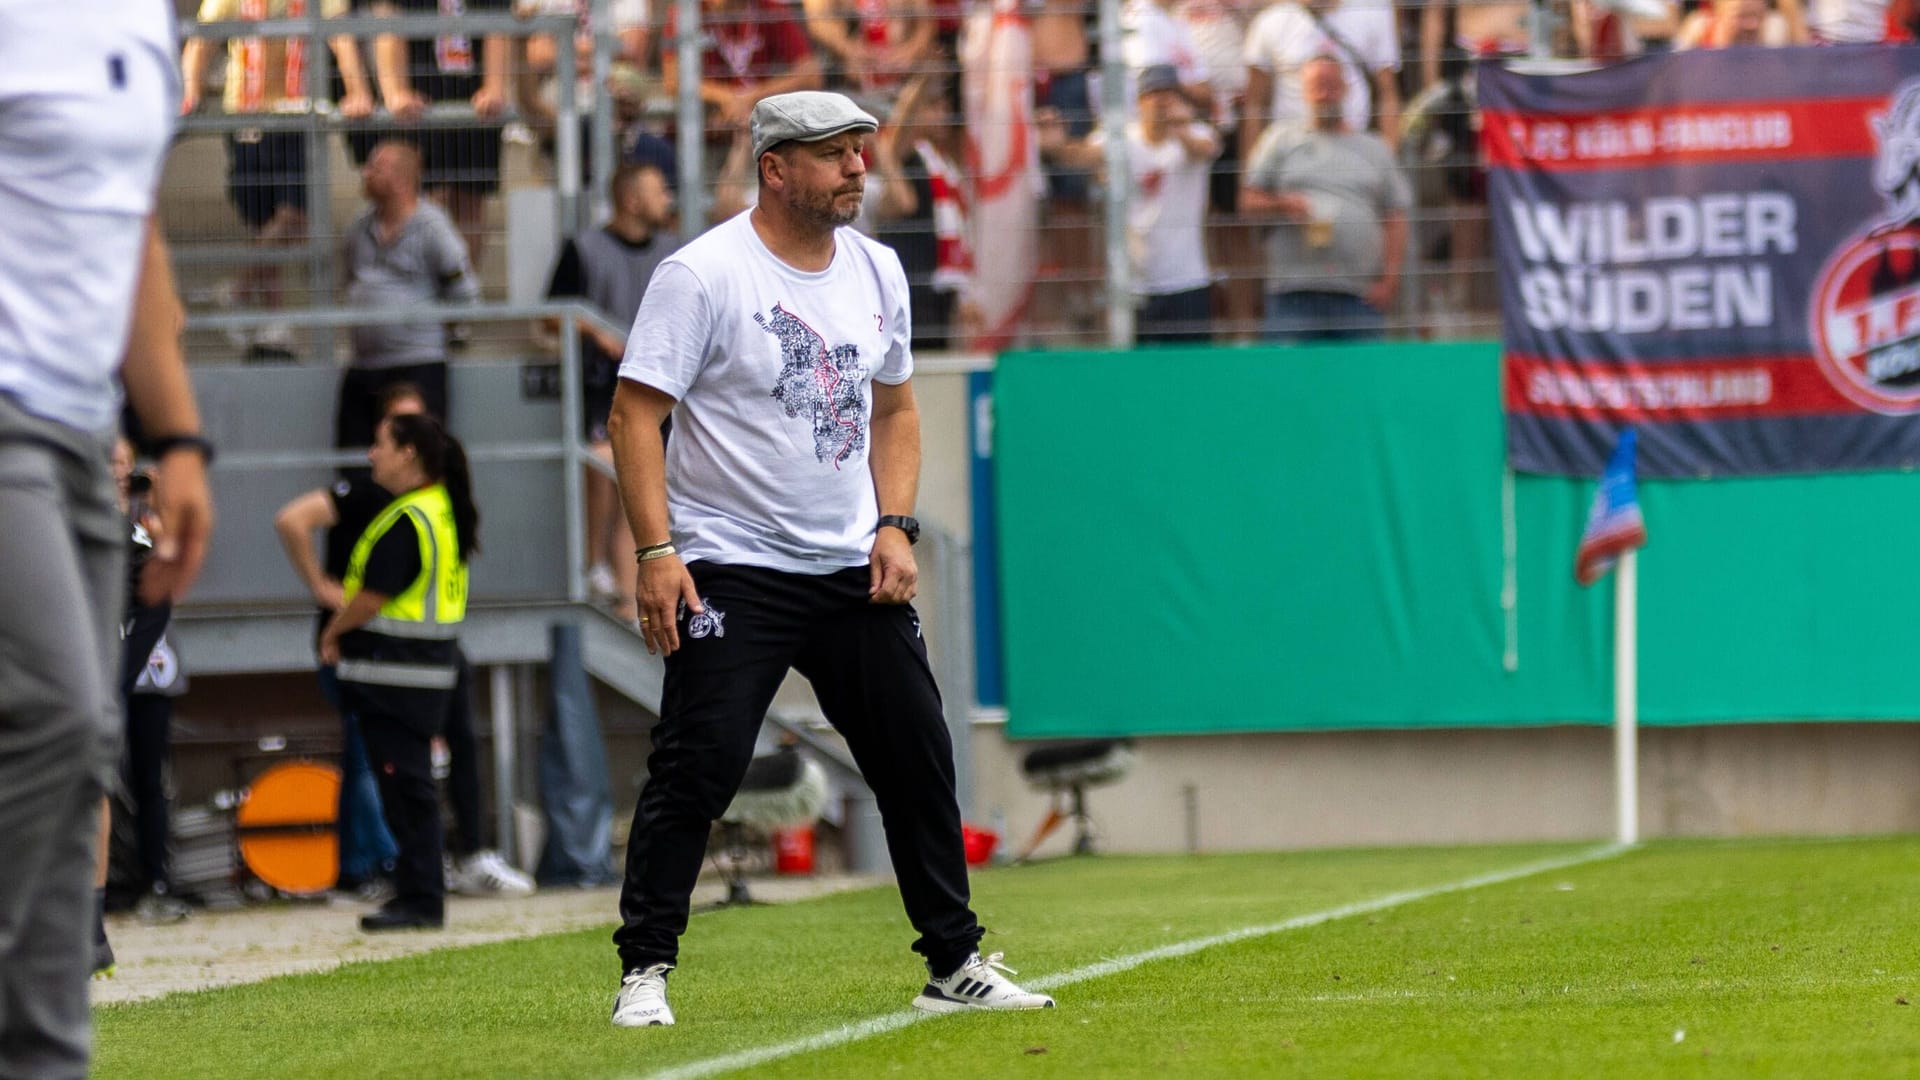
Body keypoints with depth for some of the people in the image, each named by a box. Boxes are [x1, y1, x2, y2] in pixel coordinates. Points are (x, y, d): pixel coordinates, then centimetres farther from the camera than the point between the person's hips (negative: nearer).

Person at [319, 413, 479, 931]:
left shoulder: (405, 521, -18)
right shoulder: (446, 509, 13)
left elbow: (373, 598, -17)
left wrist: (333, 634, 0)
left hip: (395, 670, -10)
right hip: (433, 660, 10)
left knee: (406, 787, -6)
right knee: (412, 785, 13)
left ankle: (420, 899, -5)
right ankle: (422, 893, 16)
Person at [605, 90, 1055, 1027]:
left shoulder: (877, 271, 9)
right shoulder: (703, 274, -11)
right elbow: (635, 413, -12)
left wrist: (895, 526, 5)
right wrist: (657, 551, -21)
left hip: (855, 570, 6)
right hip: (732, 571, -6)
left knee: (919, 756, 7)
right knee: (696, 766, -14)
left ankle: (956, 967, 17)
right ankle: (644, 972, -5)